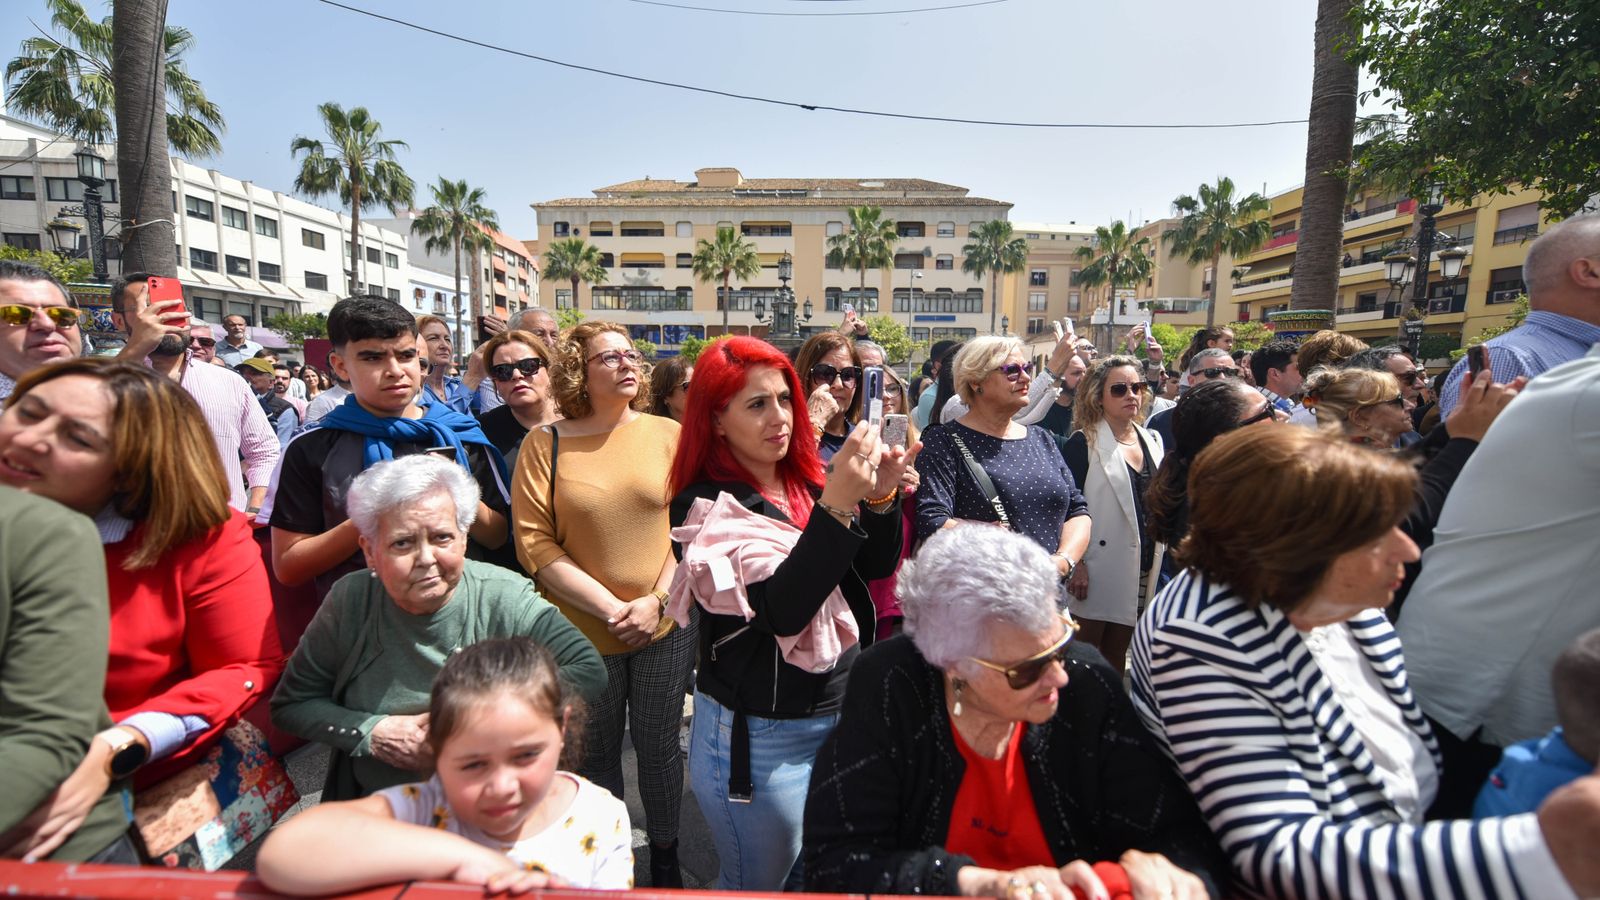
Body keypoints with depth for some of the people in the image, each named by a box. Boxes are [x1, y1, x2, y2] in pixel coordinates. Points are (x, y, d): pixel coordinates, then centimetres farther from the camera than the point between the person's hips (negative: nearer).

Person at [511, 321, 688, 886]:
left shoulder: (668, 434, -3)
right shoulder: (545, 443, -6)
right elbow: (534, 542, -9)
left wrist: (656, 601, -11)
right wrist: (610, 607, -14)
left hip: (666, 627, 1)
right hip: (581, 630, 0)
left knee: (658, 747, 15)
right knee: (595, 755, 17)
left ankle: (665, 855, 40)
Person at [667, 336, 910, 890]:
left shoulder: (809, 482, 0)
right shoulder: (706, 504, -17)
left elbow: (877, 566, 1)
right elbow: (782, 611, -28)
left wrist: (881, 496, -16)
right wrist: (835, 506, -35)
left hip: (842, 717, 6)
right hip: (757, 736, -6)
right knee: (760, 884, 15)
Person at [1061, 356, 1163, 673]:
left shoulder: (1153, 441, 11)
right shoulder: (1083, 444, -9)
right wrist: (1075, 563, -17)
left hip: (1141, 569, 6)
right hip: (1096, 570, -6)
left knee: (1117, 652, 17)